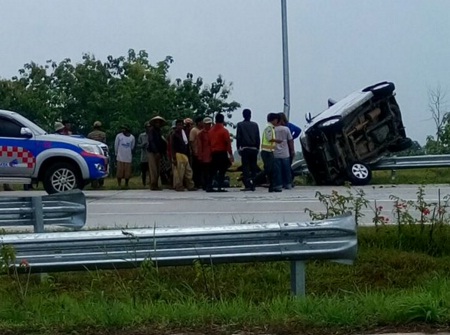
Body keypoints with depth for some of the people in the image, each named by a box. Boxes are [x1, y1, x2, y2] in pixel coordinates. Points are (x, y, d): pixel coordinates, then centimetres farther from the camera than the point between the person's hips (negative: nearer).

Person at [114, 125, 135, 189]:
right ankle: (119, 185, 3)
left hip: (128, 158, 2)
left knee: (127, 172, 2)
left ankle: (126, 185, 13)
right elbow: (116, 146, 7)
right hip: (120, 157, -1)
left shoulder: (132, 137, 5)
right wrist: (116, 154, 11)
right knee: (120, 171, -4)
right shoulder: (119, 136, 1)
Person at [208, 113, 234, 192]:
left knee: (213, 171, 12)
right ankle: (220, 187, -10)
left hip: (213, 153, 5)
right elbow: (228, 143, -10)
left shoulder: (211, 130, 7)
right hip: (222, 153, -5)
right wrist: (231, 154, -7)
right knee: (222, 171, -3)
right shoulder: (224, 131, -8)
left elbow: (209, 142, 9)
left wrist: (210, 153, 15)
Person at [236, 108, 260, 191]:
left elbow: (238, 137, -5)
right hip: (254, 149, 3)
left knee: (245, 168, -2)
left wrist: (238, 148, 1)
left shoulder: (240, 125, -2)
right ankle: (253, 185, 7)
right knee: (253, 167, 8)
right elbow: (258, 138, 5)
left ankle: (247, 185, -10)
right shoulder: (255, 125, 4)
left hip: (244, 149, -2)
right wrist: (257, 148, 12)